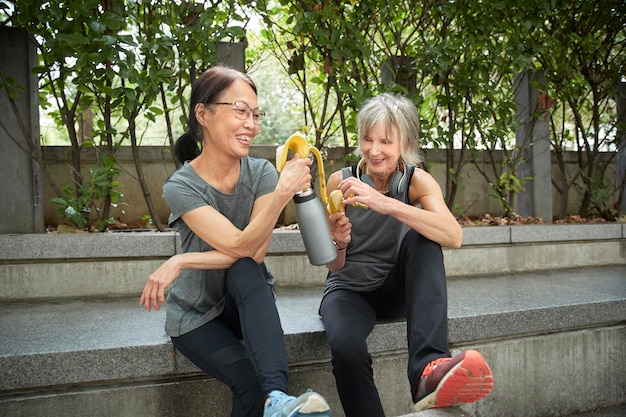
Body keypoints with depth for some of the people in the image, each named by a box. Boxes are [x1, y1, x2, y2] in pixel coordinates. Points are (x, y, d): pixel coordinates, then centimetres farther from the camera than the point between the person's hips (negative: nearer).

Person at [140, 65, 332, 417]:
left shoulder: (262, 173, -11)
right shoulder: (181, 187, -17)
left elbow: (255, 254, -20)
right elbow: (240, 246, -28)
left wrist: (181, 261, -26)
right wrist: (283, 193, -40)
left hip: (248, 302, 2)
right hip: (196, 315, -2)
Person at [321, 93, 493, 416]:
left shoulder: (417, 181, -9)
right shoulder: (340, 181, -9)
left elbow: (454, 236, -30)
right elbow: (334, 267, -4)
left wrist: (386, 204, -41)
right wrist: (339, 244, -28)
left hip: (397, 290, 2)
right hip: (349, 289, -1)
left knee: (422, 237, -31)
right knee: (346, 348, -36)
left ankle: (428, 368, -40)